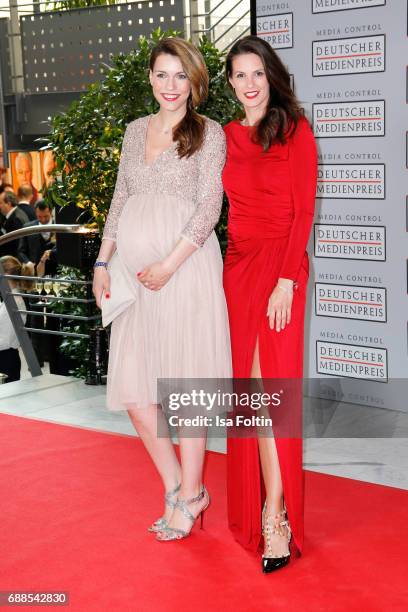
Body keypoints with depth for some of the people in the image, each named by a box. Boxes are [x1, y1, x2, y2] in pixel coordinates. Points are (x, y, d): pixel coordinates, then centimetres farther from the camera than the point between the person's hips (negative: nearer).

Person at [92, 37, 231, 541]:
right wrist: (103, 262, 11)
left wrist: (169, 264, -15)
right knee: (132, 385, 3)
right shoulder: (135, 131, 16)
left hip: (186, 264, -5)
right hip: (134, 267, 6)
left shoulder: (208, 133, 0)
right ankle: (179, 487, 18)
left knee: (184, 379, 0)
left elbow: (209, 206, -7)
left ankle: (188, 495, 14)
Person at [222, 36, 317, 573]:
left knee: (270, 384, -9)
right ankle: (268, 511, 14)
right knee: (252, 385, 5)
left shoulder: (295, 130, -2)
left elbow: (303, 211, -7)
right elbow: (227, 206, 13)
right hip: (238, 265, 5)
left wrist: (287, 280, -15)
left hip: (280, 264, -4)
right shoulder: (227, 137, 13)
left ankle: (275, 513, -2)